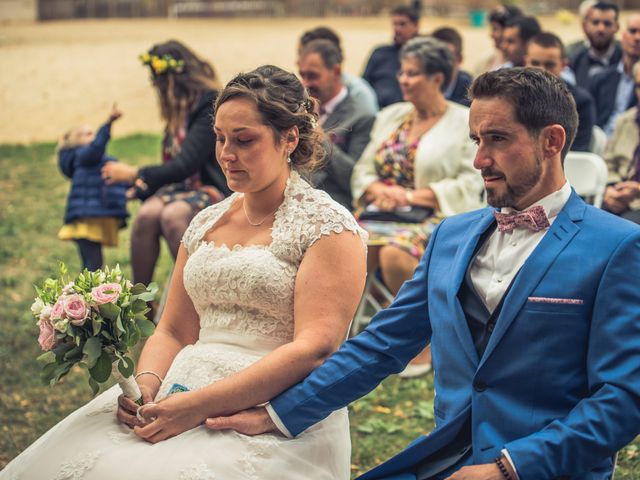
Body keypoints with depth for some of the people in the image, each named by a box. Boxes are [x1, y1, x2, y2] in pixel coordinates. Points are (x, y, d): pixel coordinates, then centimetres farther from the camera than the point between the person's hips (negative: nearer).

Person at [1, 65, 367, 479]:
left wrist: (199, 405, -19)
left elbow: (314, 349, -13)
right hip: (180, 398, 6)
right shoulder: (205, 224, 17)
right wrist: (146, 384, -5)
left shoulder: (329, 227, -3)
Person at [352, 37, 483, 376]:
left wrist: (412, 196, -15)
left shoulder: (465, 123, 2)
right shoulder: (390, 116, 19)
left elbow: (470, 184, -9)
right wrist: (379, 191, -7)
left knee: (394, 253, -36)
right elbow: (362, 170, 16)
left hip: (437, 220, -4)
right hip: (383, 213, 4)